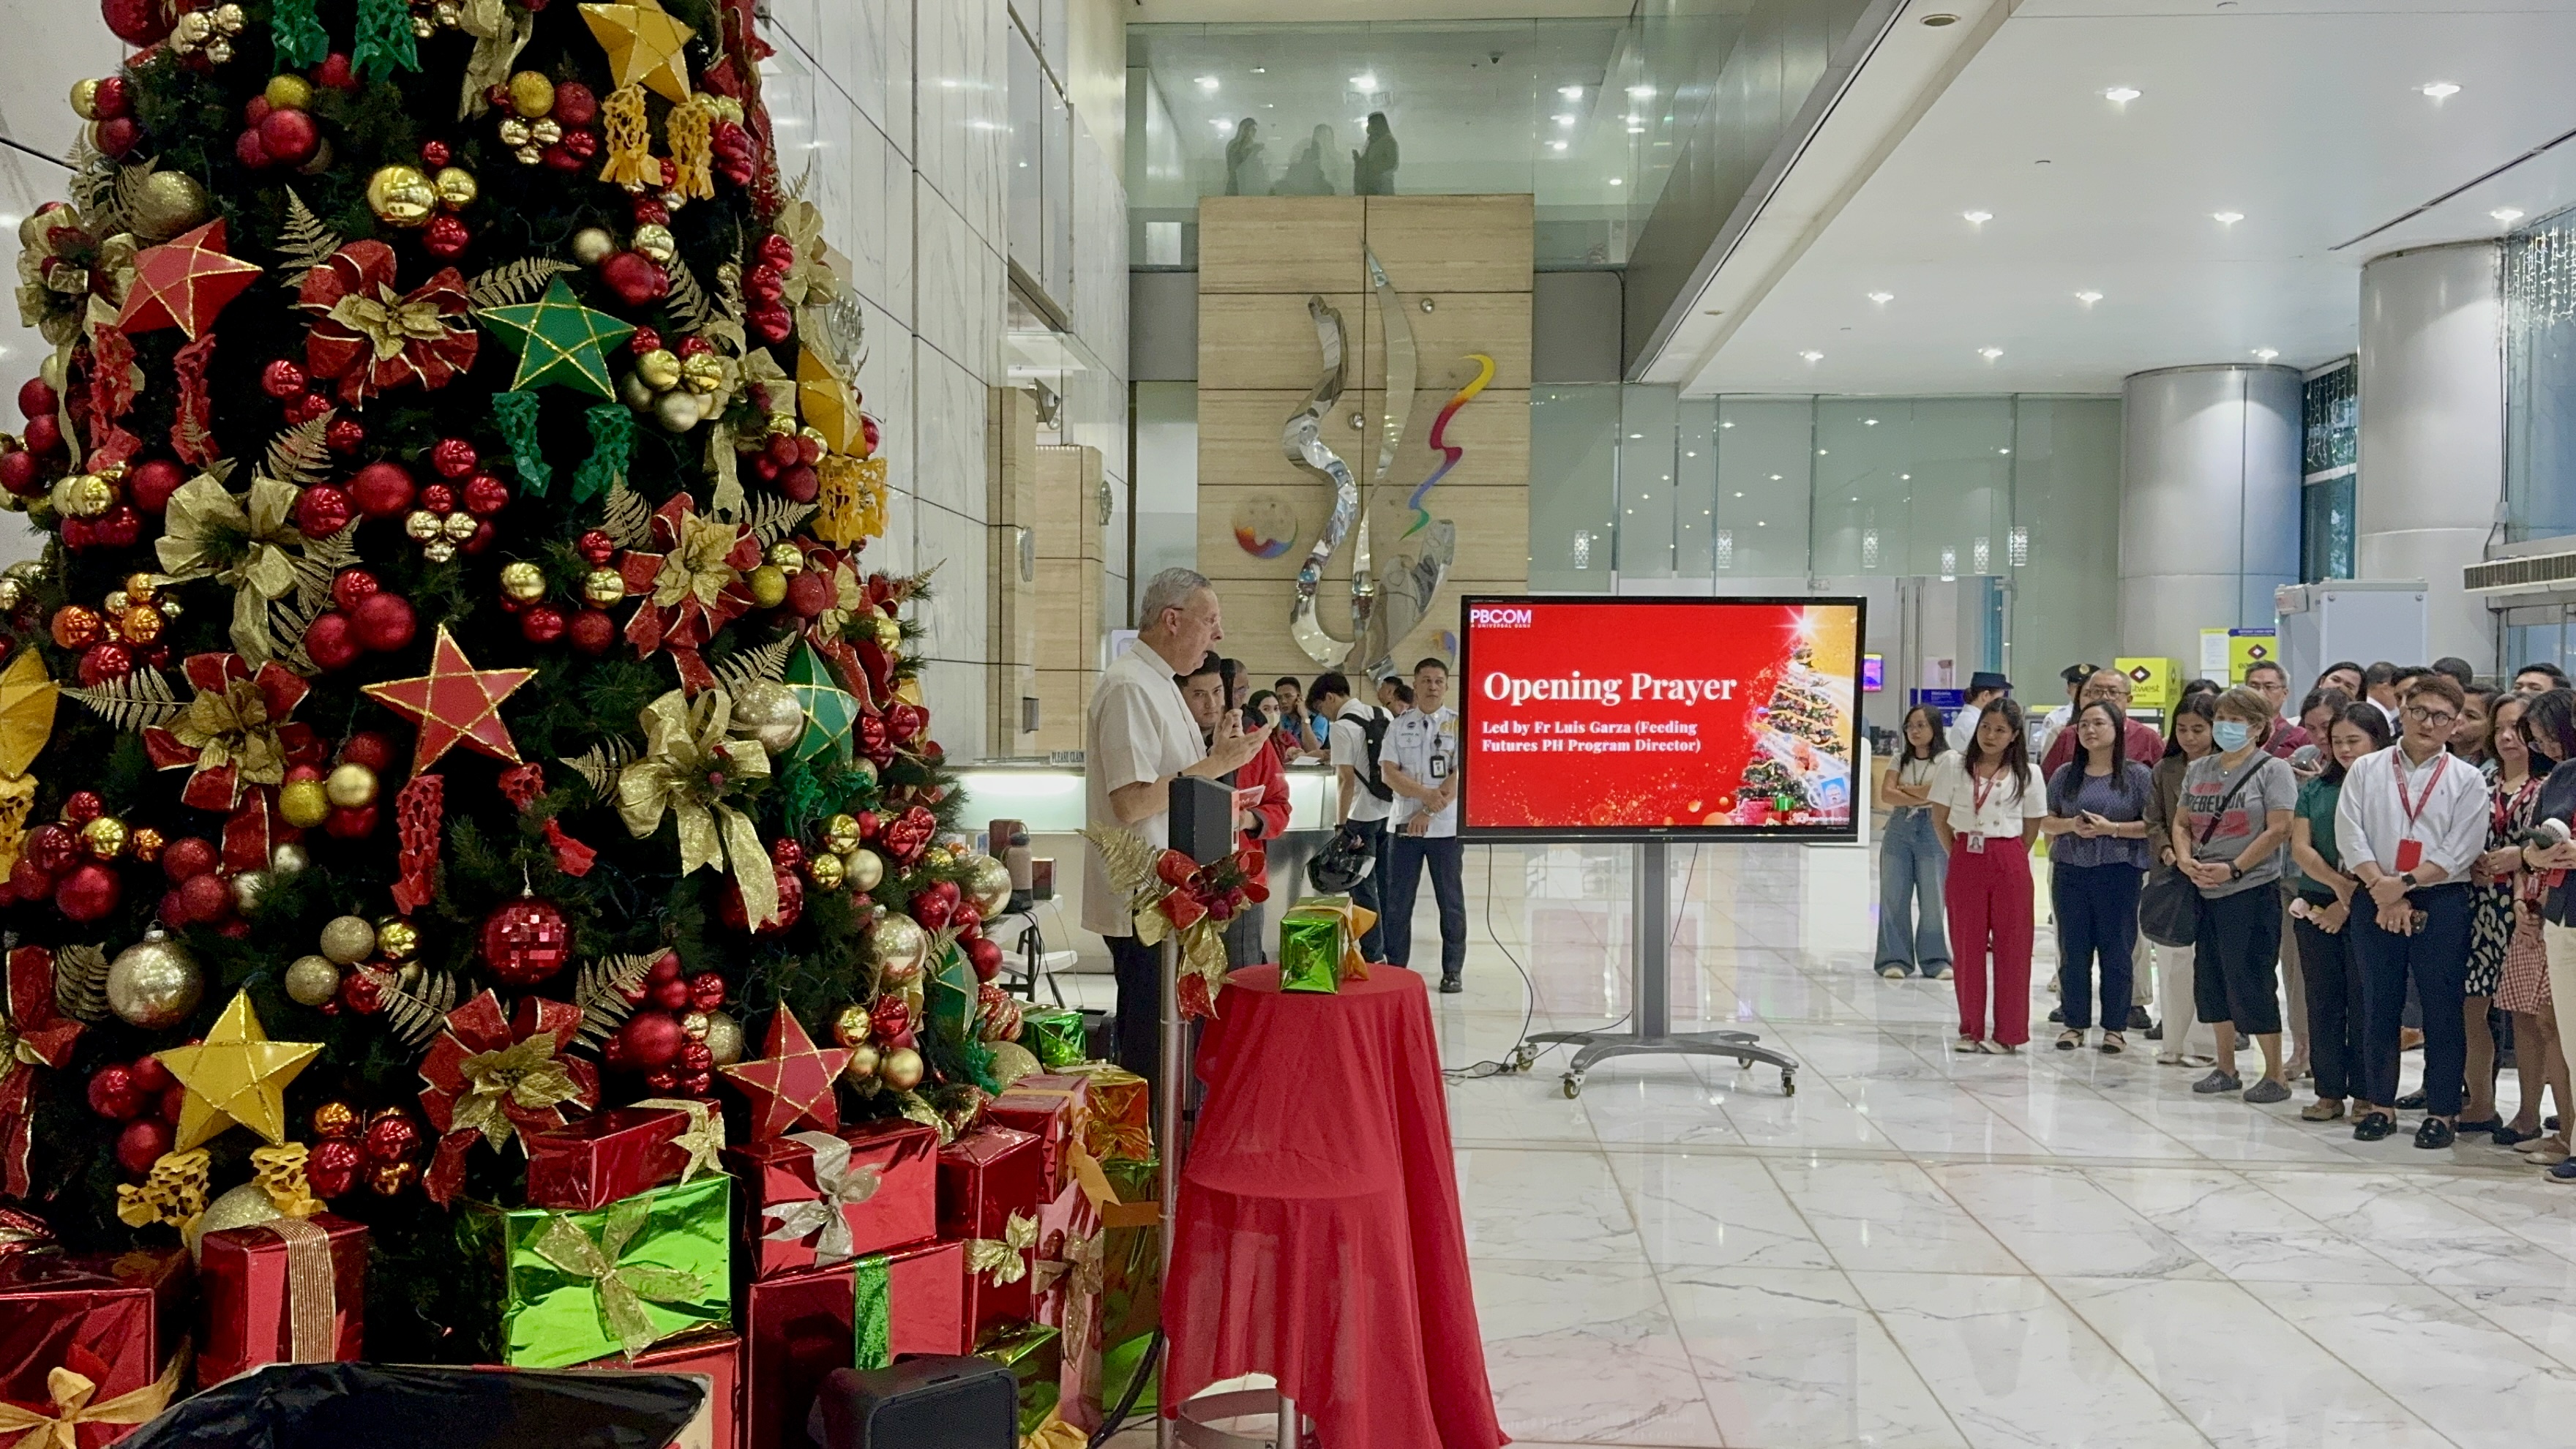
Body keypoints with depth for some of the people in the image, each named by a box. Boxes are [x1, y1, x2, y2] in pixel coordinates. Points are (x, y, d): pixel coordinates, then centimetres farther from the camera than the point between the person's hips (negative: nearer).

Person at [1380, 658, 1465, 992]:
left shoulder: (1459, 724, -1)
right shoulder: (1399, 725, 7)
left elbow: (1461, 776, -9)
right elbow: (1388, 773, -2)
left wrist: (1429, 811, -14)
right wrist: (1426, 793, -16)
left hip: (1446, 827, -2)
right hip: (1404, 825, 2)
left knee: (1451, 902, 4)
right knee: (1397, 902, 5)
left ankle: (1452, 972, 11)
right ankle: (1395, 969, 14)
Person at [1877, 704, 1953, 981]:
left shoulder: (1947, 760, 0)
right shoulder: (1900, 759, 13)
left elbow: (1938, 792, -14)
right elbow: (1886, 793, 1)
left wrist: (1904, 788, -2)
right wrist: (1919, 798, -10)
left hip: (1932, 832, -4)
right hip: (1898, 829, 4)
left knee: (1932, 899, -3)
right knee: (1893, 897, 2)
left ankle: (1935, 960, 5)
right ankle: (1895, 958, 8)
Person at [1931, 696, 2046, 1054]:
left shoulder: (2026, 774, 2)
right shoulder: (1955, 765, 2)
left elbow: (2031, 829, 7)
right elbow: (1940, 818, 5)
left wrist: (2006, 858, 3)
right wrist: (1958, 855, 3)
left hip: (2010, 864, -1)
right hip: (1965, 861, 1)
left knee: (2010, 945, 1)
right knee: (1966, 945, 5)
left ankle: (2007, 1032, 7)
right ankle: (1971, 1029, 14)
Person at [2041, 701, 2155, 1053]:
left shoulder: (2137, 774, 0)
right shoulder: (2066, 774, 9)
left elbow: (2151, 825, -3)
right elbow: (2045, 823, 11)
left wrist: (2112, 828, -15)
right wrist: (2070, 825, -9)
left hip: (2119, 873, -3)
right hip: (2070, 871, 3)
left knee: (2116, 951, 2)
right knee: (2073, 951, 6)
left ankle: (2114, 1027, 12)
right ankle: (2076, 1023, 16)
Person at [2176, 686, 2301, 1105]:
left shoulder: (2272, 770, -5)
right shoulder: (2198, 770, 13)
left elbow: (2279, 829, -13)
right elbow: (2182, 823, 15)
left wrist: (2233, 869, -18)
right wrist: (2186, 860, -5)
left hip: (2252, 891, -6)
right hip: (2204, 893, 7)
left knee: (2251, 984, -6)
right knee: (2211, 982, 11)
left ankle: (2275, 1075, 6)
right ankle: (2226, 1069, 24)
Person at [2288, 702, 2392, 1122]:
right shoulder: (2314, 789, 11)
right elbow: (2299, 847, 2)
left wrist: (2348, 903, -14)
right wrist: (2337, 884, -14)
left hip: (2367, 910, -5)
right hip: (2315, 906, 5)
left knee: (2364, 1001, 0)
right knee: (2323, 1000, 7)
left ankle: (2366, 1093, 8)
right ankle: (2329, 1092, 13)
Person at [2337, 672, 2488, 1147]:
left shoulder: (2467, 781, 3)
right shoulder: (2366, 770, 7)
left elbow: (2460, 849, -6)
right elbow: (2350, 834, -2)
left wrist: (2403, 884, -14)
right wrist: (2381, 888, -12)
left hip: (2442, 903, -1)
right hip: (2376, 904, 2)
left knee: (2442, 1010, 1)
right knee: (2378, 1006, 7)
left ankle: (2442, 1111, 9)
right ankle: (2379, 1106, 15)